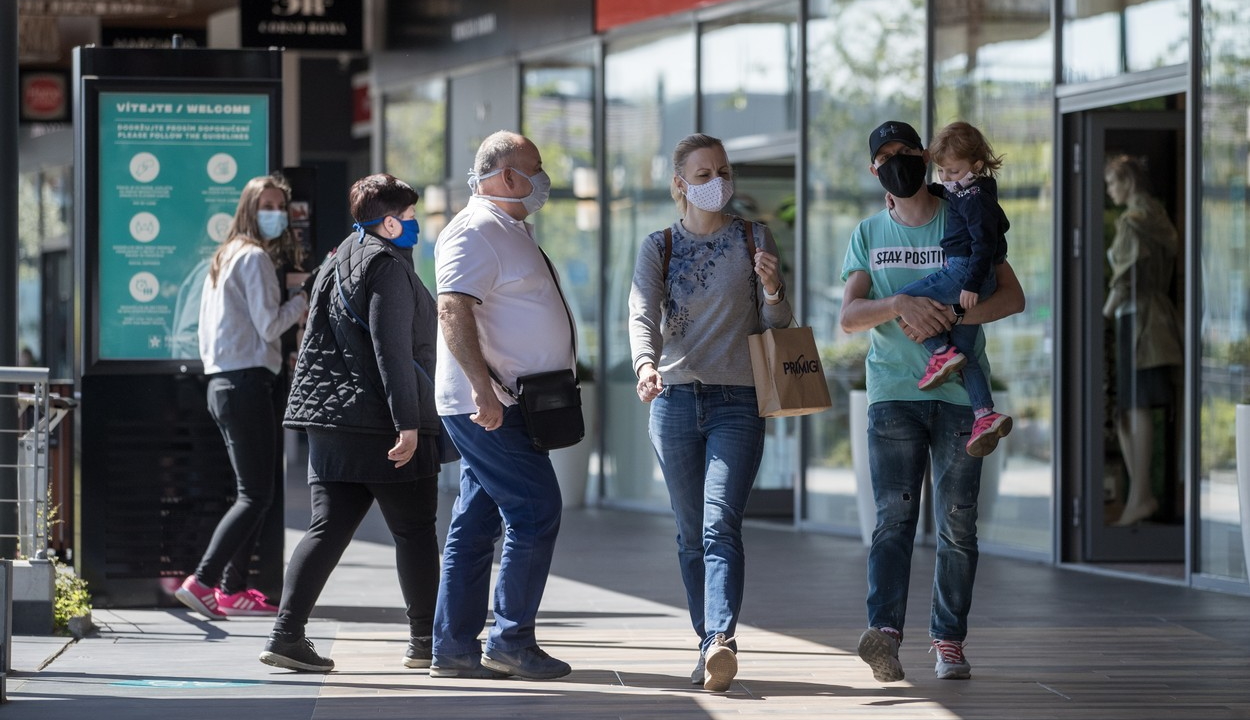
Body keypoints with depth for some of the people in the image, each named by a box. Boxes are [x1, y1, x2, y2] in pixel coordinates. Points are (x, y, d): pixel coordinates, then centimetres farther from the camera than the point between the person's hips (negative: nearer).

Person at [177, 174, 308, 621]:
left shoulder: (224, 258, 20)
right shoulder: (255, 258, -9)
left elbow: (205, 333, 21)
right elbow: (270, 325, -15)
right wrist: (302, 302, 0)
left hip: (221, 381, 10)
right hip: (248, 381, -10)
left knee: (256, 490, 14)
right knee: (256, 494, -11)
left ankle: (233, 589, 11)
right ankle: (202, 581, -20)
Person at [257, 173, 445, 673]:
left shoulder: (335, 265, 18)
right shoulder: (387, 266, -11)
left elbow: (316, 342, 23)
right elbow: (391, 350, -18)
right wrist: (408, 423, -20)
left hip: (332, 423, 8)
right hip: (382, 423, -8)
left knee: (328, 528, 5)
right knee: (414, 531, 3)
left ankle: (287, 633, -6)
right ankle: (426, 640, 10)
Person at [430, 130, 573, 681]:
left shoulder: (511, 231, 20)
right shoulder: (474, 232, -12)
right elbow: (453, 310, -23)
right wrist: (482, 387, -31)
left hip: (504, 407, 10)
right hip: (486, 406, -10)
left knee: (476, 524, 9)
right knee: (535, 511, -11)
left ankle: (454, 647, 11)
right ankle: (511, 641, -6)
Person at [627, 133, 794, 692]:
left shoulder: (754, 239, 7)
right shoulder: (659, 247, 8)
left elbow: (777, 326, 8)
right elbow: (642, 315, -8)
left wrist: (772, 290, -15)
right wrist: (645, 364, -29)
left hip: (738, 400, -2)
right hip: (675, 397, 2)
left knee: (721, 524, -18)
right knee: (692, 534, 6)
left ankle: (721, 641, -32)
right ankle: (709, 648, 13)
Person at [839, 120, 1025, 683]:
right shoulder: (868, 236, 13)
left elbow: (1013, 297, -1)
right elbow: (849, 316, 2)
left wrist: (948, 317, -15)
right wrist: (900, 305, -18)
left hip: (958, 390, 0)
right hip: (893, 390, 0)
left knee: (957, 522, 0)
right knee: (895, 515, -13)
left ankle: (949, 643, 6)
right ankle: (884, 633, -26)